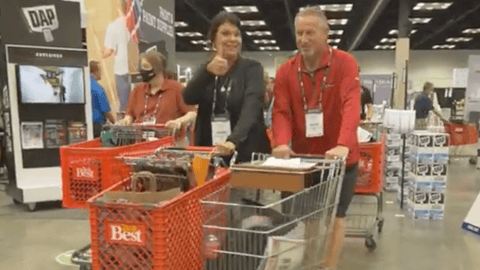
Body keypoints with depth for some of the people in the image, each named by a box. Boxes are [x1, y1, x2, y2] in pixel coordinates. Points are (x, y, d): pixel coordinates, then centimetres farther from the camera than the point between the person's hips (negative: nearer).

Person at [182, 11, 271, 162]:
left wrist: (233, 141, -36)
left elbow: (251, 108, -20)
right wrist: (209, 71, -26)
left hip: (247, 153, -3)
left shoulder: (252, 68, -3)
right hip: (208, 152, 3)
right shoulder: (206, 69, 8)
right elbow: (189, 98, -9)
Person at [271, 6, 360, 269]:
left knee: (334, 216, 8)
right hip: (301, 158, 3)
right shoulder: (285, 71, -1)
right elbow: (281, 111, -10)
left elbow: (351, 105, -23)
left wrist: (343, 145, -38)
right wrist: (282, 143, -29)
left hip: (338, 157, -3)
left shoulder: (345, 63, -11)